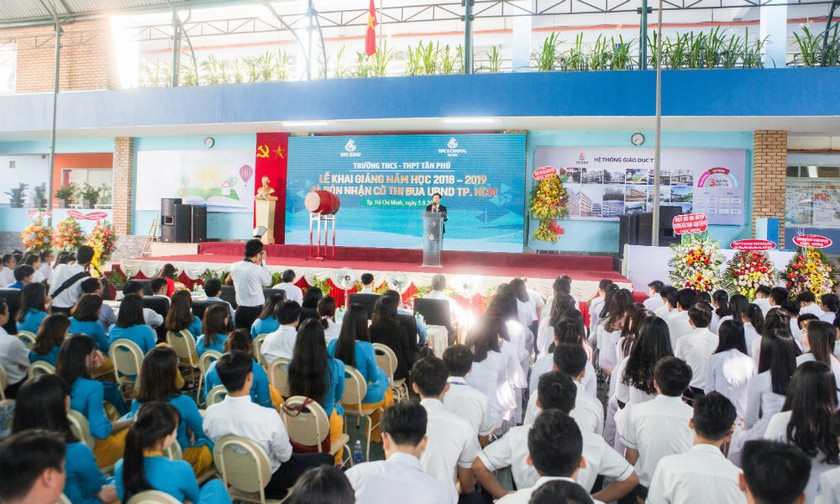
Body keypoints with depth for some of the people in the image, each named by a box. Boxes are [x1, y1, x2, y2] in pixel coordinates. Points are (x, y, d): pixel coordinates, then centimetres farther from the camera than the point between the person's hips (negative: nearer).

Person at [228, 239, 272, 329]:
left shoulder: (234, 267, -1)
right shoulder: (257, 269, -16)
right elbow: (268, 282, -1)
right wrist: (263, 262, 4)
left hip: (240, 309, 5)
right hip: (255, 311, -5)